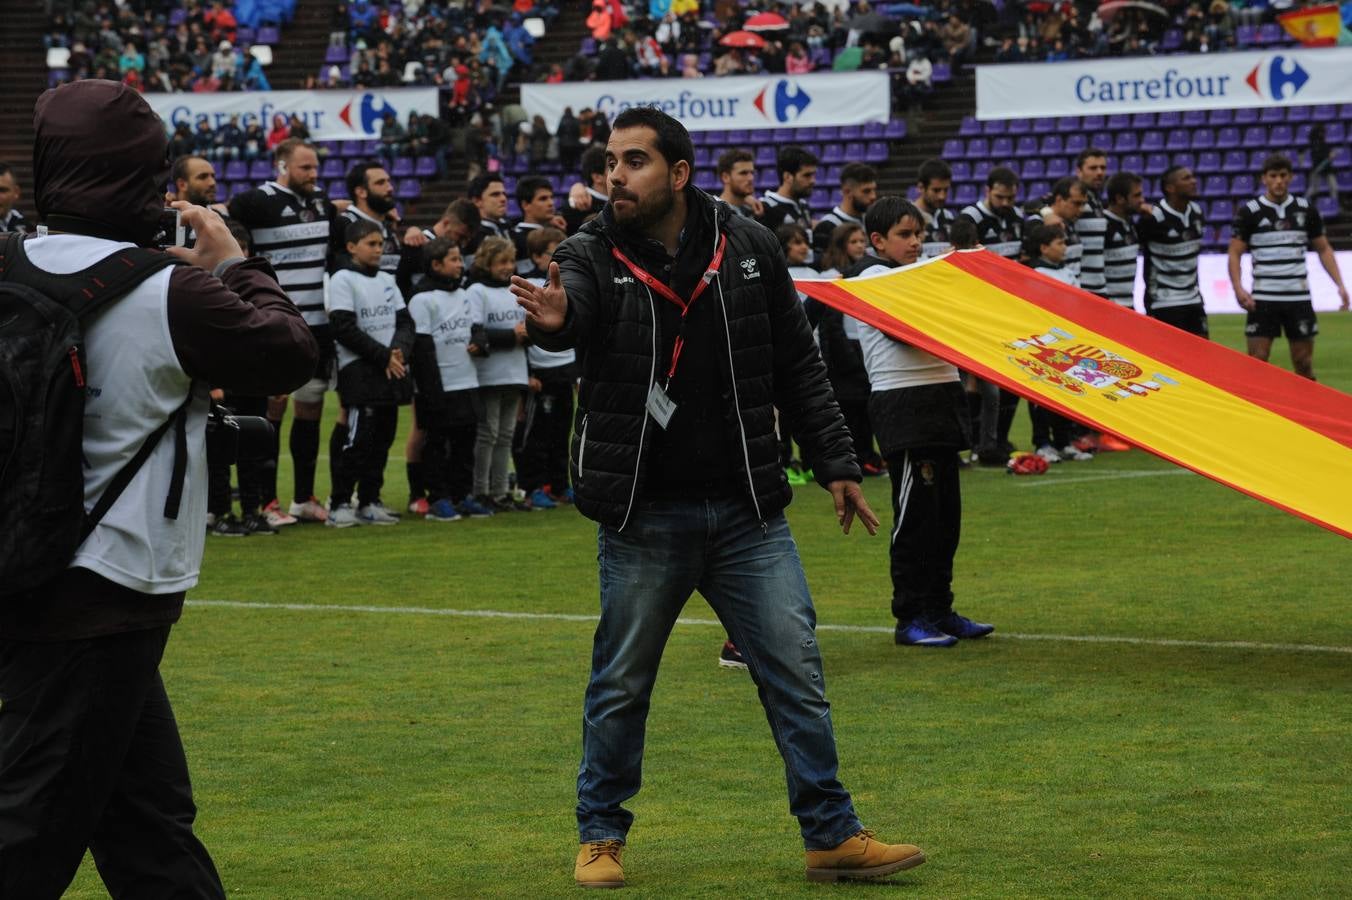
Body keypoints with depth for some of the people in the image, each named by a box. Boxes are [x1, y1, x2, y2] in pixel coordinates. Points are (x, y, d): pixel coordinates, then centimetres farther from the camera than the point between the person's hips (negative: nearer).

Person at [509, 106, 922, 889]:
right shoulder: (593, 257, -5)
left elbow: (798, 366, 8)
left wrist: (837, 464, 7)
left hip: (747, 510, 1)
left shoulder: (748, 249, 0)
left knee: (796, 671, 1)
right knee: (621, 686, 9)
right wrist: (552, 320, -53)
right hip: (642, 516, -1)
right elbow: (571, 310, -29)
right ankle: (601, 837, 24)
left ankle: (833, 837, 9)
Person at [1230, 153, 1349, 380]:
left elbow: (1323, 249, 13)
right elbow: (1235, 252, -2)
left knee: (1304, 362, 6)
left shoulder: (1306, 209, 5)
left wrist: (1340, 284, 2)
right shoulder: (1250, 212, -3)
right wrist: (1238, 288, -18)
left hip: (1299, 297, 2)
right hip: (1263, 299, -2)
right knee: (1257, 361, -7)